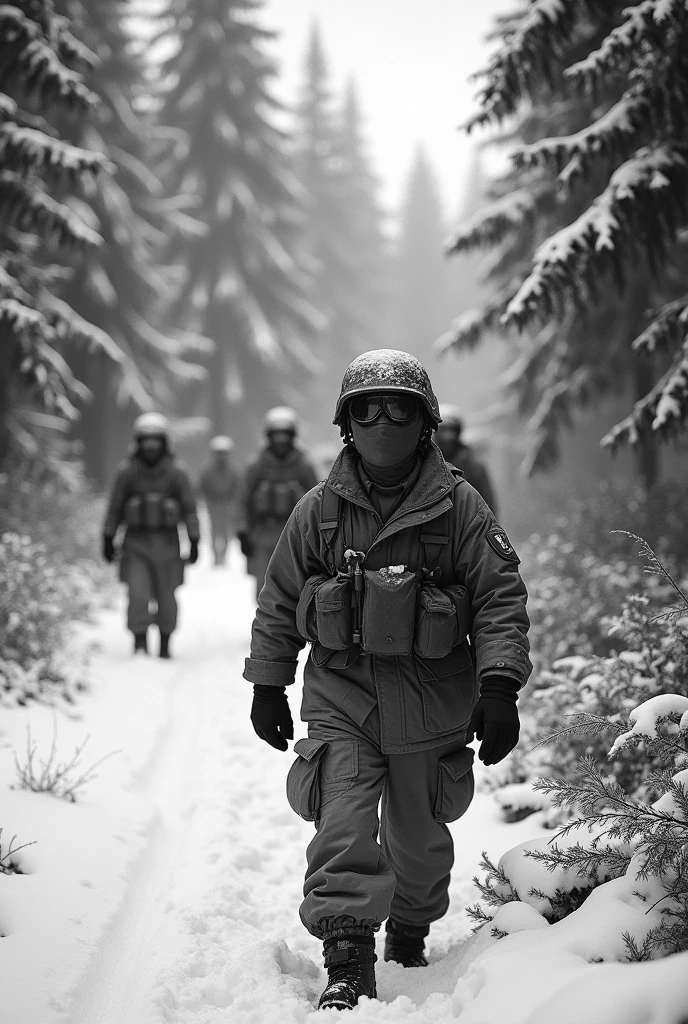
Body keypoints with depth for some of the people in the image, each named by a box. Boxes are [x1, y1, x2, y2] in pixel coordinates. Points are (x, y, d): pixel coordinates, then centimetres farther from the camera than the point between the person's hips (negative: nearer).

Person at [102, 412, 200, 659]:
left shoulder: (177, 472, -5)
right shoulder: (127, 471, -3)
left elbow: (190, 508, -1)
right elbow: (115, 507, 4)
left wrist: (194, 543, -4)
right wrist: (108, 540, 3)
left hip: (167, 543, 0)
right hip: (136, 543, 0)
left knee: (166, 597, 5)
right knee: (138, 593, -14)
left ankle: (165, 641, 24)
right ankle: (140, 641, -5)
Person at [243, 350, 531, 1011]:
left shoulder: (459, 507, -3)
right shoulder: (319, 510, 2)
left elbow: (501, 598, -5)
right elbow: (279, 603, 11)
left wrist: (499, 688, -13)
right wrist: (268, 685, 11)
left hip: (432, 704, 0)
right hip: (340, 701, 0)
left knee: (420, 838, 16)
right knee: (343, 831, -14)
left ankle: (410, 933, 40)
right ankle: (348, 964, -12)